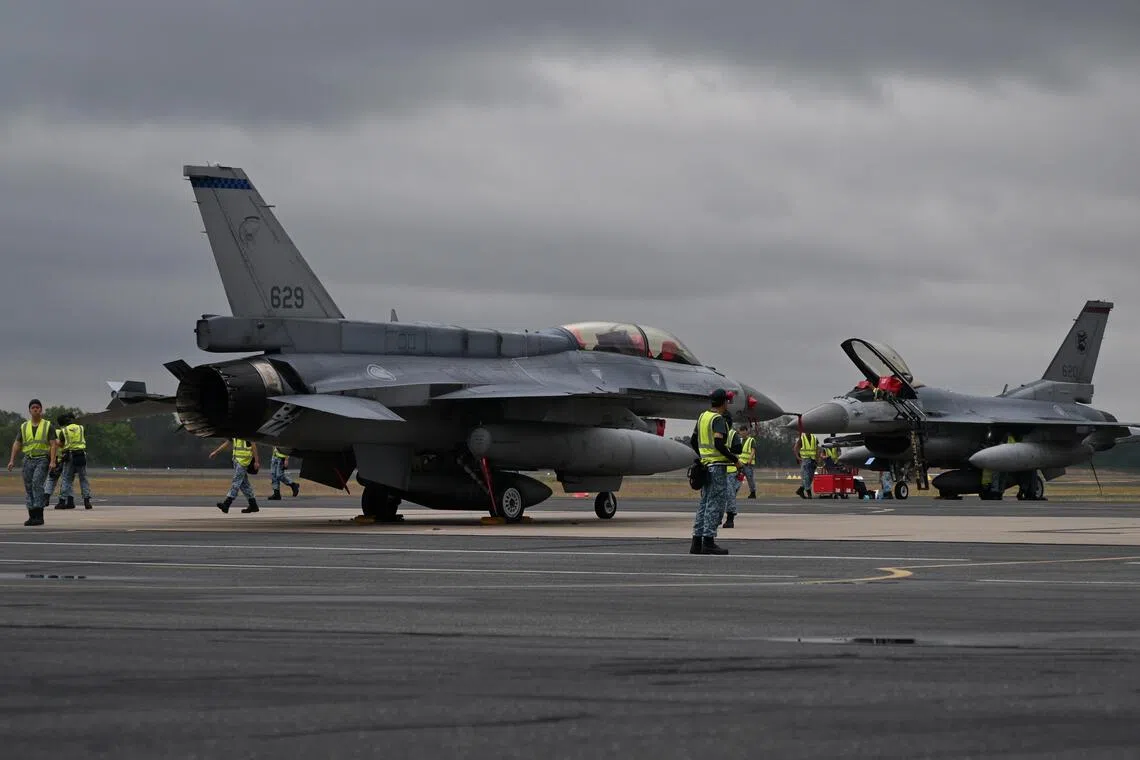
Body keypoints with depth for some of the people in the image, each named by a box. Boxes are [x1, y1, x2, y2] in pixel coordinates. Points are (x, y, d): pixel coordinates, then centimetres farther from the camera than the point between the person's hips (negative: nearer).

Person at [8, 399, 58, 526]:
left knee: (37, 483, -21)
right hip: (28, 460, 4)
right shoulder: (24, 427, 12)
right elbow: (17, 444, 9)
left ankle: (39, 515, -21)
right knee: (29, 488, 2)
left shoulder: (47, 425, 2)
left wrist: (52, 461, -15)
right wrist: (12, 460, -2)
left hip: (42, 460, -4)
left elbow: (53, 444, -4)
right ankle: (32, 516, 7)